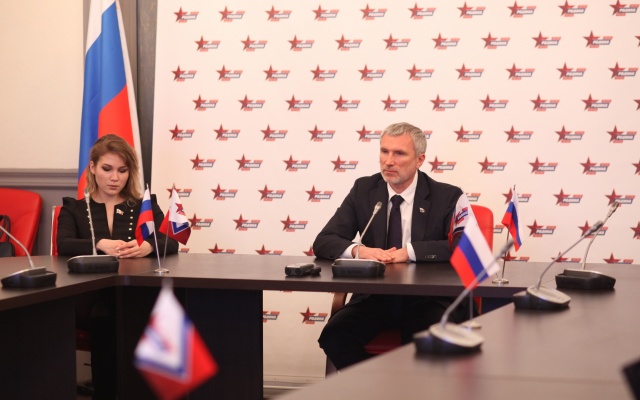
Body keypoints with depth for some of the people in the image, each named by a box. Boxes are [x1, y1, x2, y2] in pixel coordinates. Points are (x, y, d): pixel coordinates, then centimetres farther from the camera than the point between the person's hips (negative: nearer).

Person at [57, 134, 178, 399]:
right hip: (88, 296, 0)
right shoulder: (73, 208, 18)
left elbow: (171, 244, 2)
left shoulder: (146, 206, 19)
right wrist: (100, 244, -24)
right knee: (106, 318, -37)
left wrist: (147, 247, -22)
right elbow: (63, 245, -3)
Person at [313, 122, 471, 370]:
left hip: (428, 297, -3)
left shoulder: (447, 197, 1)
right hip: (374, 297, 3)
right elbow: (323, 242, 5)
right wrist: (357, 250, -18)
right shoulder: (364, 190, 9)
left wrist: (409, 252, -23)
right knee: (333, 336, -25)